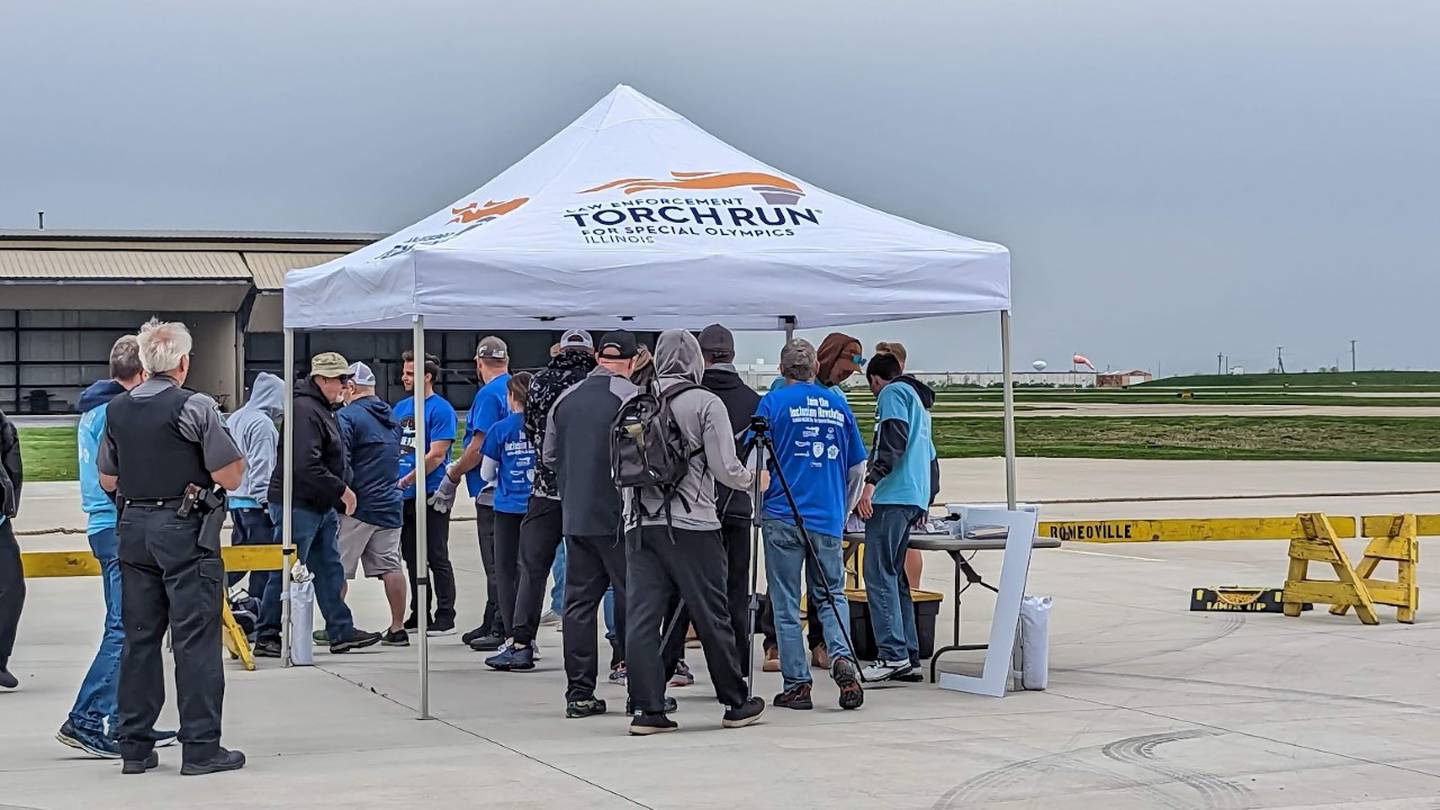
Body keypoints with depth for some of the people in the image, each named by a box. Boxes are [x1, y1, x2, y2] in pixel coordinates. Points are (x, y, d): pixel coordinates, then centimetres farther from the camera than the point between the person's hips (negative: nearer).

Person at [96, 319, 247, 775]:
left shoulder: (117, 410, 7)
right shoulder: (195, 407, -11)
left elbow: (107, 481, 15)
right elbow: (230, 478, -10)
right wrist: (234, 454, 10)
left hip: (133, 528, 6)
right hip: (186, 531, -6)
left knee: (139, 638, 11)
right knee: (195, 639, -2)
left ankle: (134, 746, 14)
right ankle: (200, 747, -1)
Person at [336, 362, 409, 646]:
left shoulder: (347, 416, -10)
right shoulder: (391, 417, 15)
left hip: (356, 506, -7)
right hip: (389, 504, 7)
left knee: (338, 569, -1)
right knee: (391, 566, 7)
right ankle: (397, 628, 8)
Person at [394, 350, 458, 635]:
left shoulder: (440, 409, -10)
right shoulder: (401, 407, 14)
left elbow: (437, 455, -16)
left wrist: (407, 480, -15)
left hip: (430, 494, -8)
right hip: (403, 496, 8)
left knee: (437, 558, -3)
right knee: (412, 558, 12)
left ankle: (445, 617, 2)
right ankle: (419, 615, 20)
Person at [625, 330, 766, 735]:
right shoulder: (705, 403, -5)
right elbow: (725, 468, -7)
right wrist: (752, 479, 12)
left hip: (641, 524, 4)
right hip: (692, 525, -4)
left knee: (641, 617, 3)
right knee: (712, 617, 6)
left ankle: (648, 708, 0)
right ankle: (736, 703, 17)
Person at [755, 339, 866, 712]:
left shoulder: (773, 402, -2)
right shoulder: (838, 404, 8)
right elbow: (858, 468, 13)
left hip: (782, 516, -3)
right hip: (828, 519, 3)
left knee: (786, 604, 4)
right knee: (832, 595, 13)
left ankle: (796, 684, 3)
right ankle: (842, 658, -11)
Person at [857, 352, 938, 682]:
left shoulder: (893, 393, 0)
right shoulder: (918, 398, 27)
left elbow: (893, 441, -16)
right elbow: (929, 455, 32)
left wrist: (871, 482, -22)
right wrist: (929, 499, 41)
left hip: (893, 495, -9)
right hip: (917, 498, 9)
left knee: (879, 574, -11)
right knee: (894, 575, 11)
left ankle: (894, 655, -18)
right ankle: (909, 655, 7)